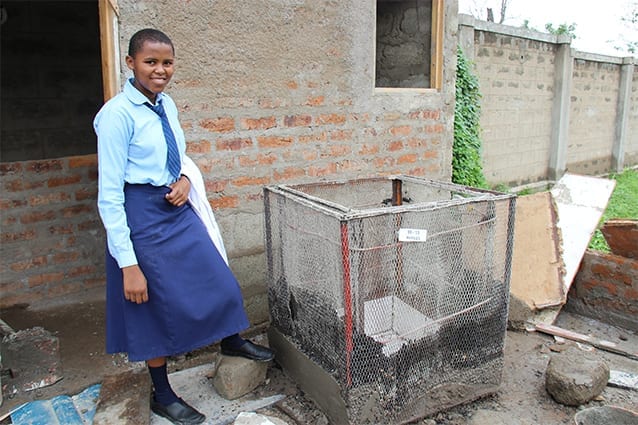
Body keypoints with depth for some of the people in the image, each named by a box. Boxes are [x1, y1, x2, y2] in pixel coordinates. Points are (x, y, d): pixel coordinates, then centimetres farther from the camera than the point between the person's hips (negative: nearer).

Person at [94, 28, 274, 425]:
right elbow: (109, 194, -19)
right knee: (158, 303, 8)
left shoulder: (167, 105, 3)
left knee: (218, 277, 16)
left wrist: (185, 179, -6)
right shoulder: (117, 114, -18)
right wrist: (128, 264, -21)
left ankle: (232, 339, 47)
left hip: (179, 209, 7)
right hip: (143, 215, -6)